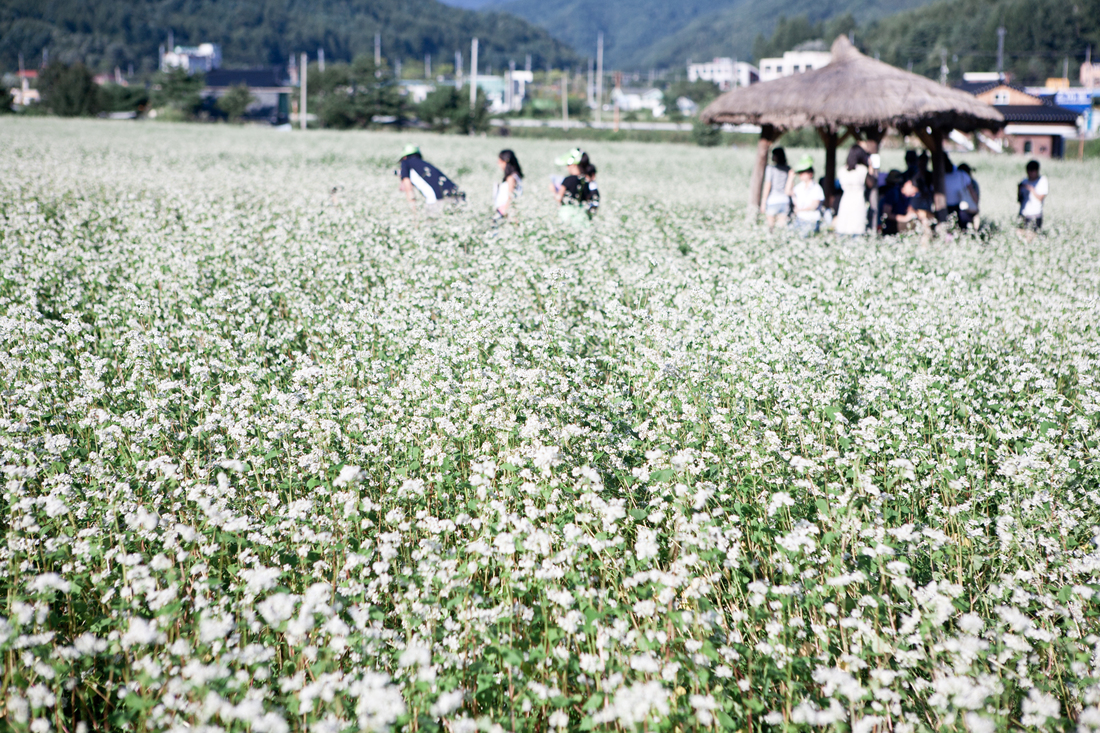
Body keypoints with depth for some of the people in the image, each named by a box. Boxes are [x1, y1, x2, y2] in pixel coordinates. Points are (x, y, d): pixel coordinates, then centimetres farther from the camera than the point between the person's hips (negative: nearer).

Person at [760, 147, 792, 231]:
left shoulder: (770, 168, -8)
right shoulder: (788, 169, 5)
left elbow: (767, 186, -9)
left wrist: (763, 203, -5)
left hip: (772, 201, -4)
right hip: (785, 201, 4)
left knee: (771, 224, 4)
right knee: (783, 225, 7)